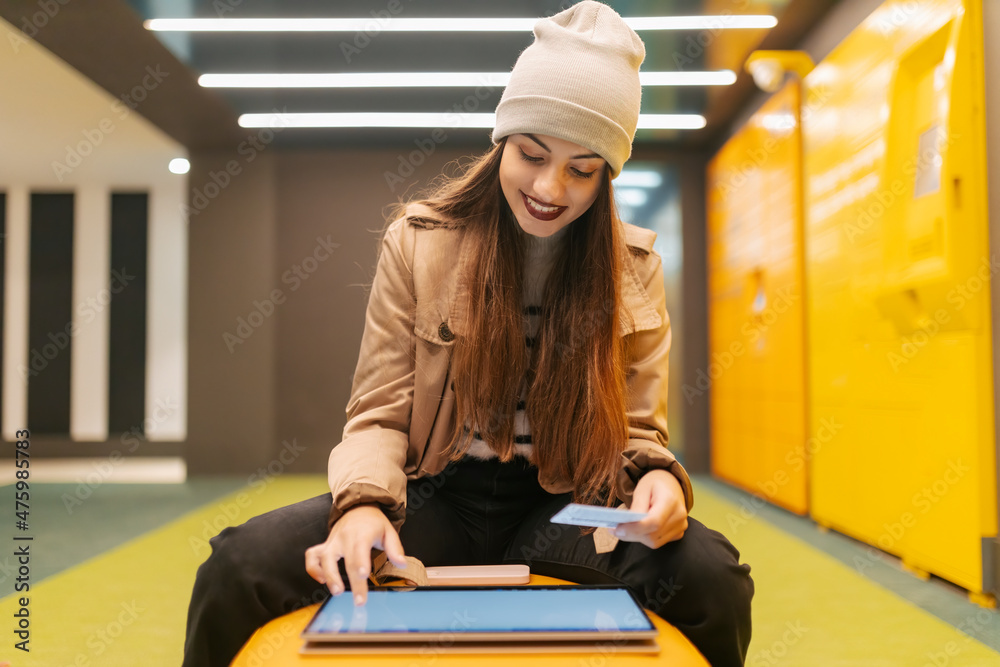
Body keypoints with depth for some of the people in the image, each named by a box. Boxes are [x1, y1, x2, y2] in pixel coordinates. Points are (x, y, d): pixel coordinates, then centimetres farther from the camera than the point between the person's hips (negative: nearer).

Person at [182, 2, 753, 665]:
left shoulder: (633, 269, 2)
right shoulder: (417, 241, -2)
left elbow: (638, 431, 6)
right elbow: (380, 416, -2)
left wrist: (655, 477, -18)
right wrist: (365, 502, -24)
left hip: (559, 509, 1)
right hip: (437, 498, 0)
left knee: (713, 579, -31)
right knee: (240, 567, -27)